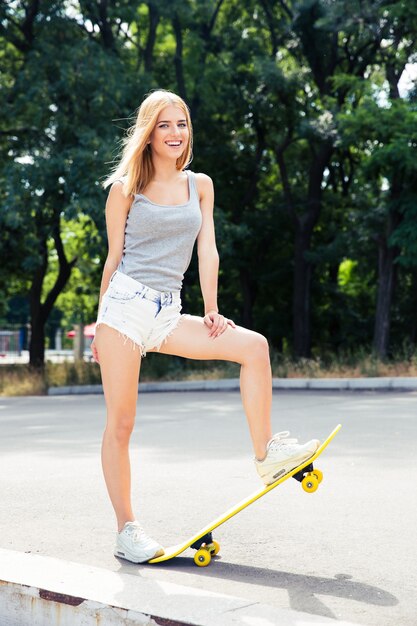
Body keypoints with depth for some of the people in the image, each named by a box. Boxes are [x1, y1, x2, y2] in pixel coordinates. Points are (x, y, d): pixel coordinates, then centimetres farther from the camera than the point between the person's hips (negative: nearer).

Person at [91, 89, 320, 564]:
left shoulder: (200, 185, 13)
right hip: (125, 304, -4)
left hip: (168, 311, 4)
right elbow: (114, 258, 5)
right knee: (120, 422, -4)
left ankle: (265, 454, -8)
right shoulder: (125, 189, 3)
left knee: (254, 346, -14)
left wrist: (211, 310, 2)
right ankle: (126, 529, 4)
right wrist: (101, 325, 6)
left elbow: (207, 250, 9)